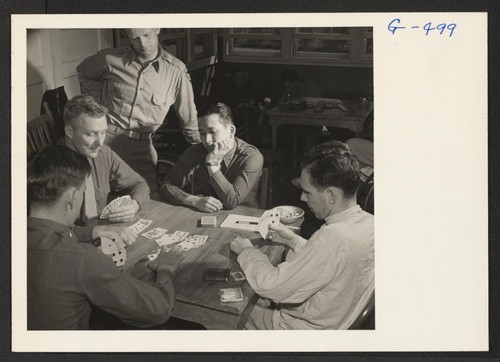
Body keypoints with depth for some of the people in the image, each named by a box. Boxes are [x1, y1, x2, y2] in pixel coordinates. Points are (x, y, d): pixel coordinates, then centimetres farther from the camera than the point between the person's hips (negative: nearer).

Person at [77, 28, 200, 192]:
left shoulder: (176, 71, -5)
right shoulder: (111, 59, -3)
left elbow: (189, 119, 6)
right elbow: (83, 73, 20)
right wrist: (99, 103, 8)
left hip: (142, 146, 1)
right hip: (106, 137, 0)